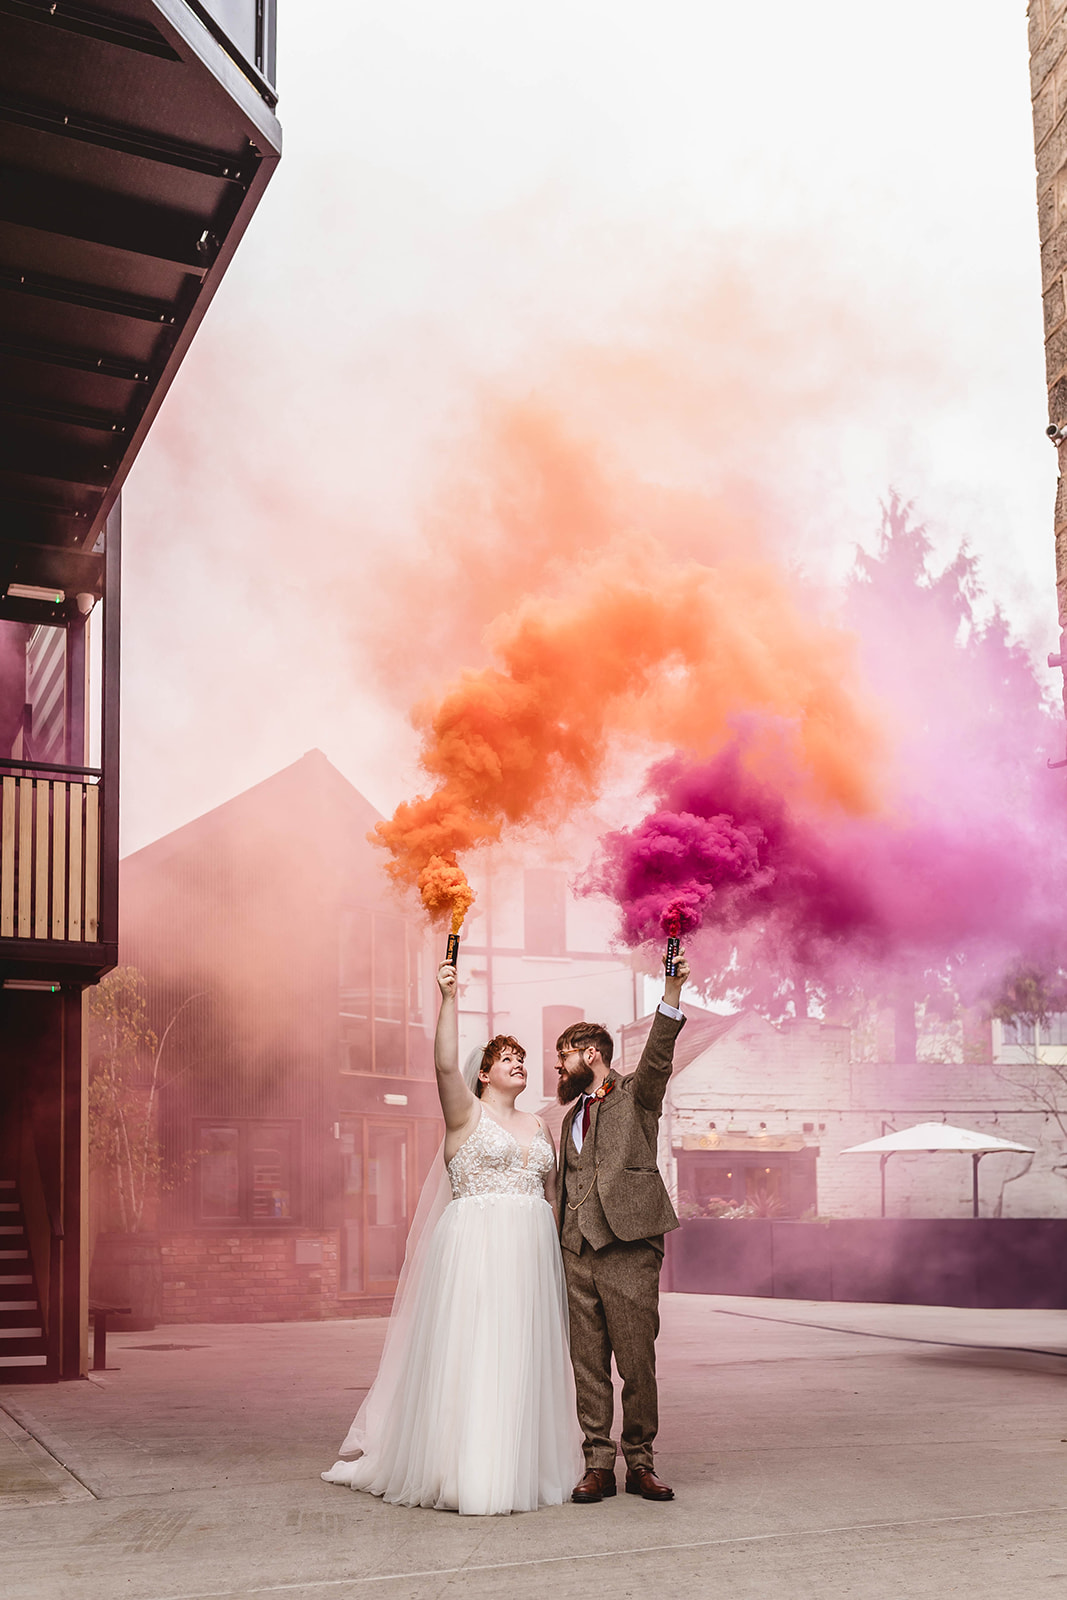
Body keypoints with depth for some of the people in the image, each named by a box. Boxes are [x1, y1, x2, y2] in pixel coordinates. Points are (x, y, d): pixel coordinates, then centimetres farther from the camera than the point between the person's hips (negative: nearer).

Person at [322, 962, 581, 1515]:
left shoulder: (538, 1127, 19)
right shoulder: (466, 1113, 1)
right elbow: (445, 1064, -17)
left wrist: (560, 1257, 14)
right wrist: (448, 999, -26)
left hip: (531, 1257, 6)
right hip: (474, 1248, -6)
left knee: (522, 1359, 6)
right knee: (471, 1354, -7)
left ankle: (518, 1469, 14)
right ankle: (467, 1474, -2)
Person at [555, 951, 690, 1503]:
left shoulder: (636, 1095, 7)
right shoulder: (572, 1116, 24)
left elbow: (658, 1055, -13)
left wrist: (672, 992, -27)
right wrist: (557, 1249, 16)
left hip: (629, 1249, -5)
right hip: (577, 1252, 5)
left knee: (637, 1364, -2)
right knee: (588, 1366, 4)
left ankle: (640, 1462, 9)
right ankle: (598, 1464, 10)